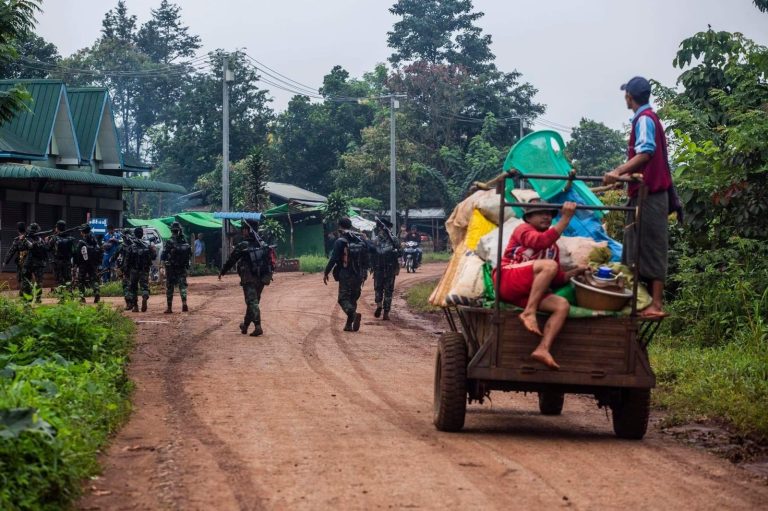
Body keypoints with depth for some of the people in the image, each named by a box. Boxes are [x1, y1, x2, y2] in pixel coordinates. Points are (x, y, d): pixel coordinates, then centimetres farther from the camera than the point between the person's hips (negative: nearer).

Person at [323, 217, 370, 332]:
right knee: (353, 299, 15)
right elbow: (366, 260, 13)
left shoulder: (340, 241, -9)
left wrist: (326, 273, -3)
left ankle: (354, 314, -29)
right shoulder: (362, 240, 9)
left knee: (343, 299, -2)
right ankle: (349, 324, 14)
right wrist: (364, 275, 21)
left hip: (345, 276, -5)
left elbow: (333, 259, -12)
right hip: (358, 276, 5)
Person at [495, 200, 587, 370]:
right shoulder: (523, 229, 7)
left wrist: (576, 271, 10)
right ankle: (529, 313, -31)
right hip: (507, 281, -7)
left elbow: (557, 280, 25)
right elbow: (541, 241, -17)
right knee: (549, 265, -28)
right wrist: (565, 218, -18)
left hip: (526, 294, 7)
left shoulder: (553, 247, 27)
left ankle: (543, 349, -35)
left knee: (562, 305, -18)